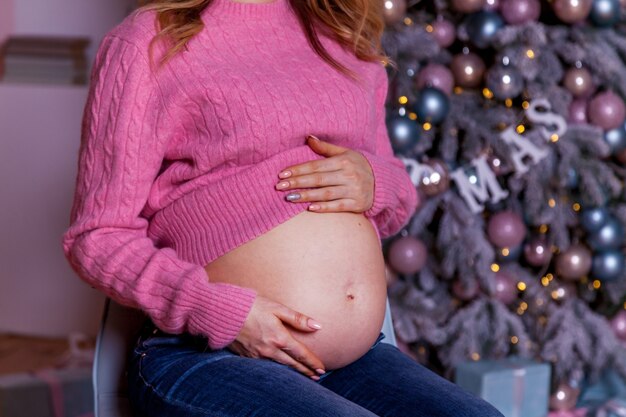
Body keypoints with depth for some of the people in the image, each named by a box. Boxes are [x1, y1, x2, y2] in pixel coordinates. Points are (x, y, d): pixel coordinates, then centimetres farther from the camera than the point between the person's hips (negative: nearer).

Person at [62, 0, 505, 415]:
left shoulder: (347, 37, 16)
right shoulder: (146, 43, -1)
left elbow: (401, 196, 26)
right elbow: (97, 238, -3)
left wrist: (375, 183, 0)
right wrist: (220, 311, -18)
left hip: (359, 356, 6)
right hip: (206, 359, -5)